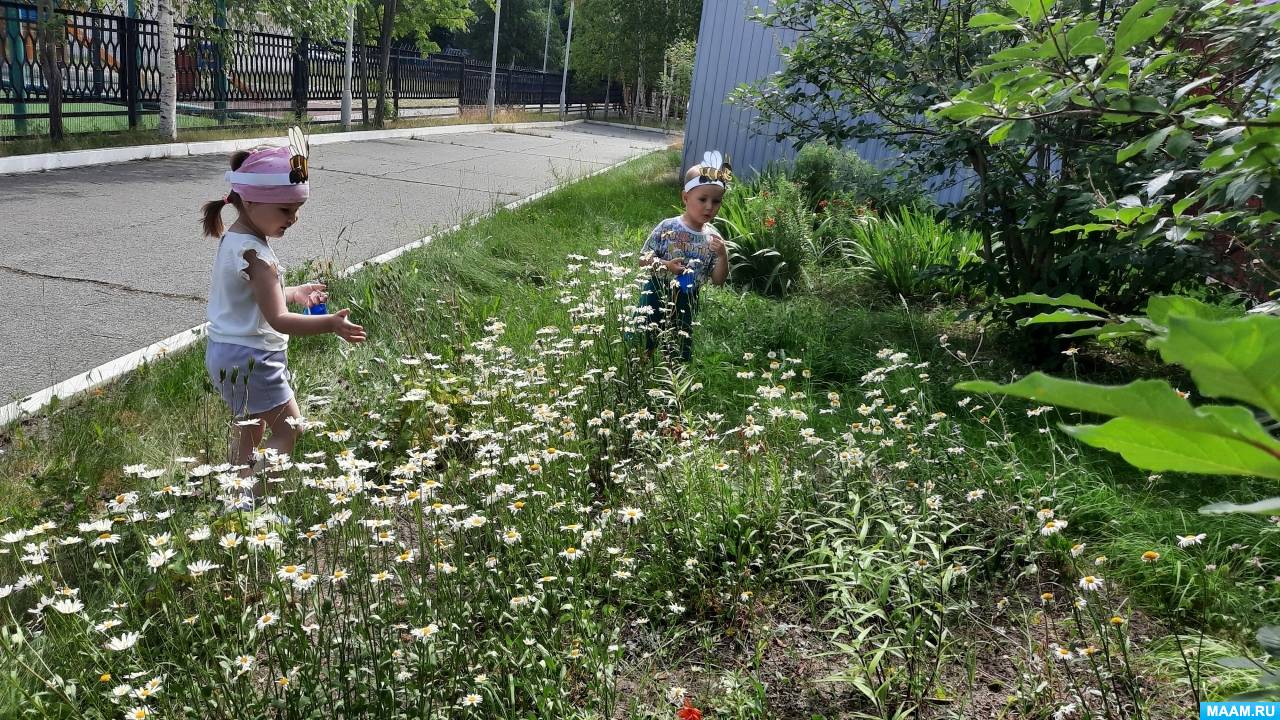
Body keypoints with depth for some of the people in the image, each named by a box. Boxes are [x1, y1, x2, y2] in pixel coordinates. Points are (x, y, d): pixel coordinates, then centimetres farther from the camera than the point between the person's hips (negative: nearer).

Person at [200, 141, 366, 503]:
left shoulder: (234, 239, 7)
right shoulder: (255, 253, -24)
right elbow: (278, 320, -30)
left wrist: (294, 292, 19)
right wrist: (330, 324, -40)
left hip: (227, 352, 10)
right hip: (251, 358, -10)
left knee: (250, 432, 22)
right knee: (289, 430, -1)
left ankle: (235, 498, 33)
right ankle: (251, 501, -1)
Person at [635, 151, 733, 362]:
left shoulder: (713, 237, -5)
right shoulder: (667, 227, -14)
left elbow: (718, 280, -3)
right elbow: (643, 260, -7)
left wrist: (722, 255, -20)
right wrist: (666, 265, -24)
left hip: (687, 303, 3)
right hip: (657, 295, -3)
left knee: (681, 354, 16)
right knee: (642, 345, 10)